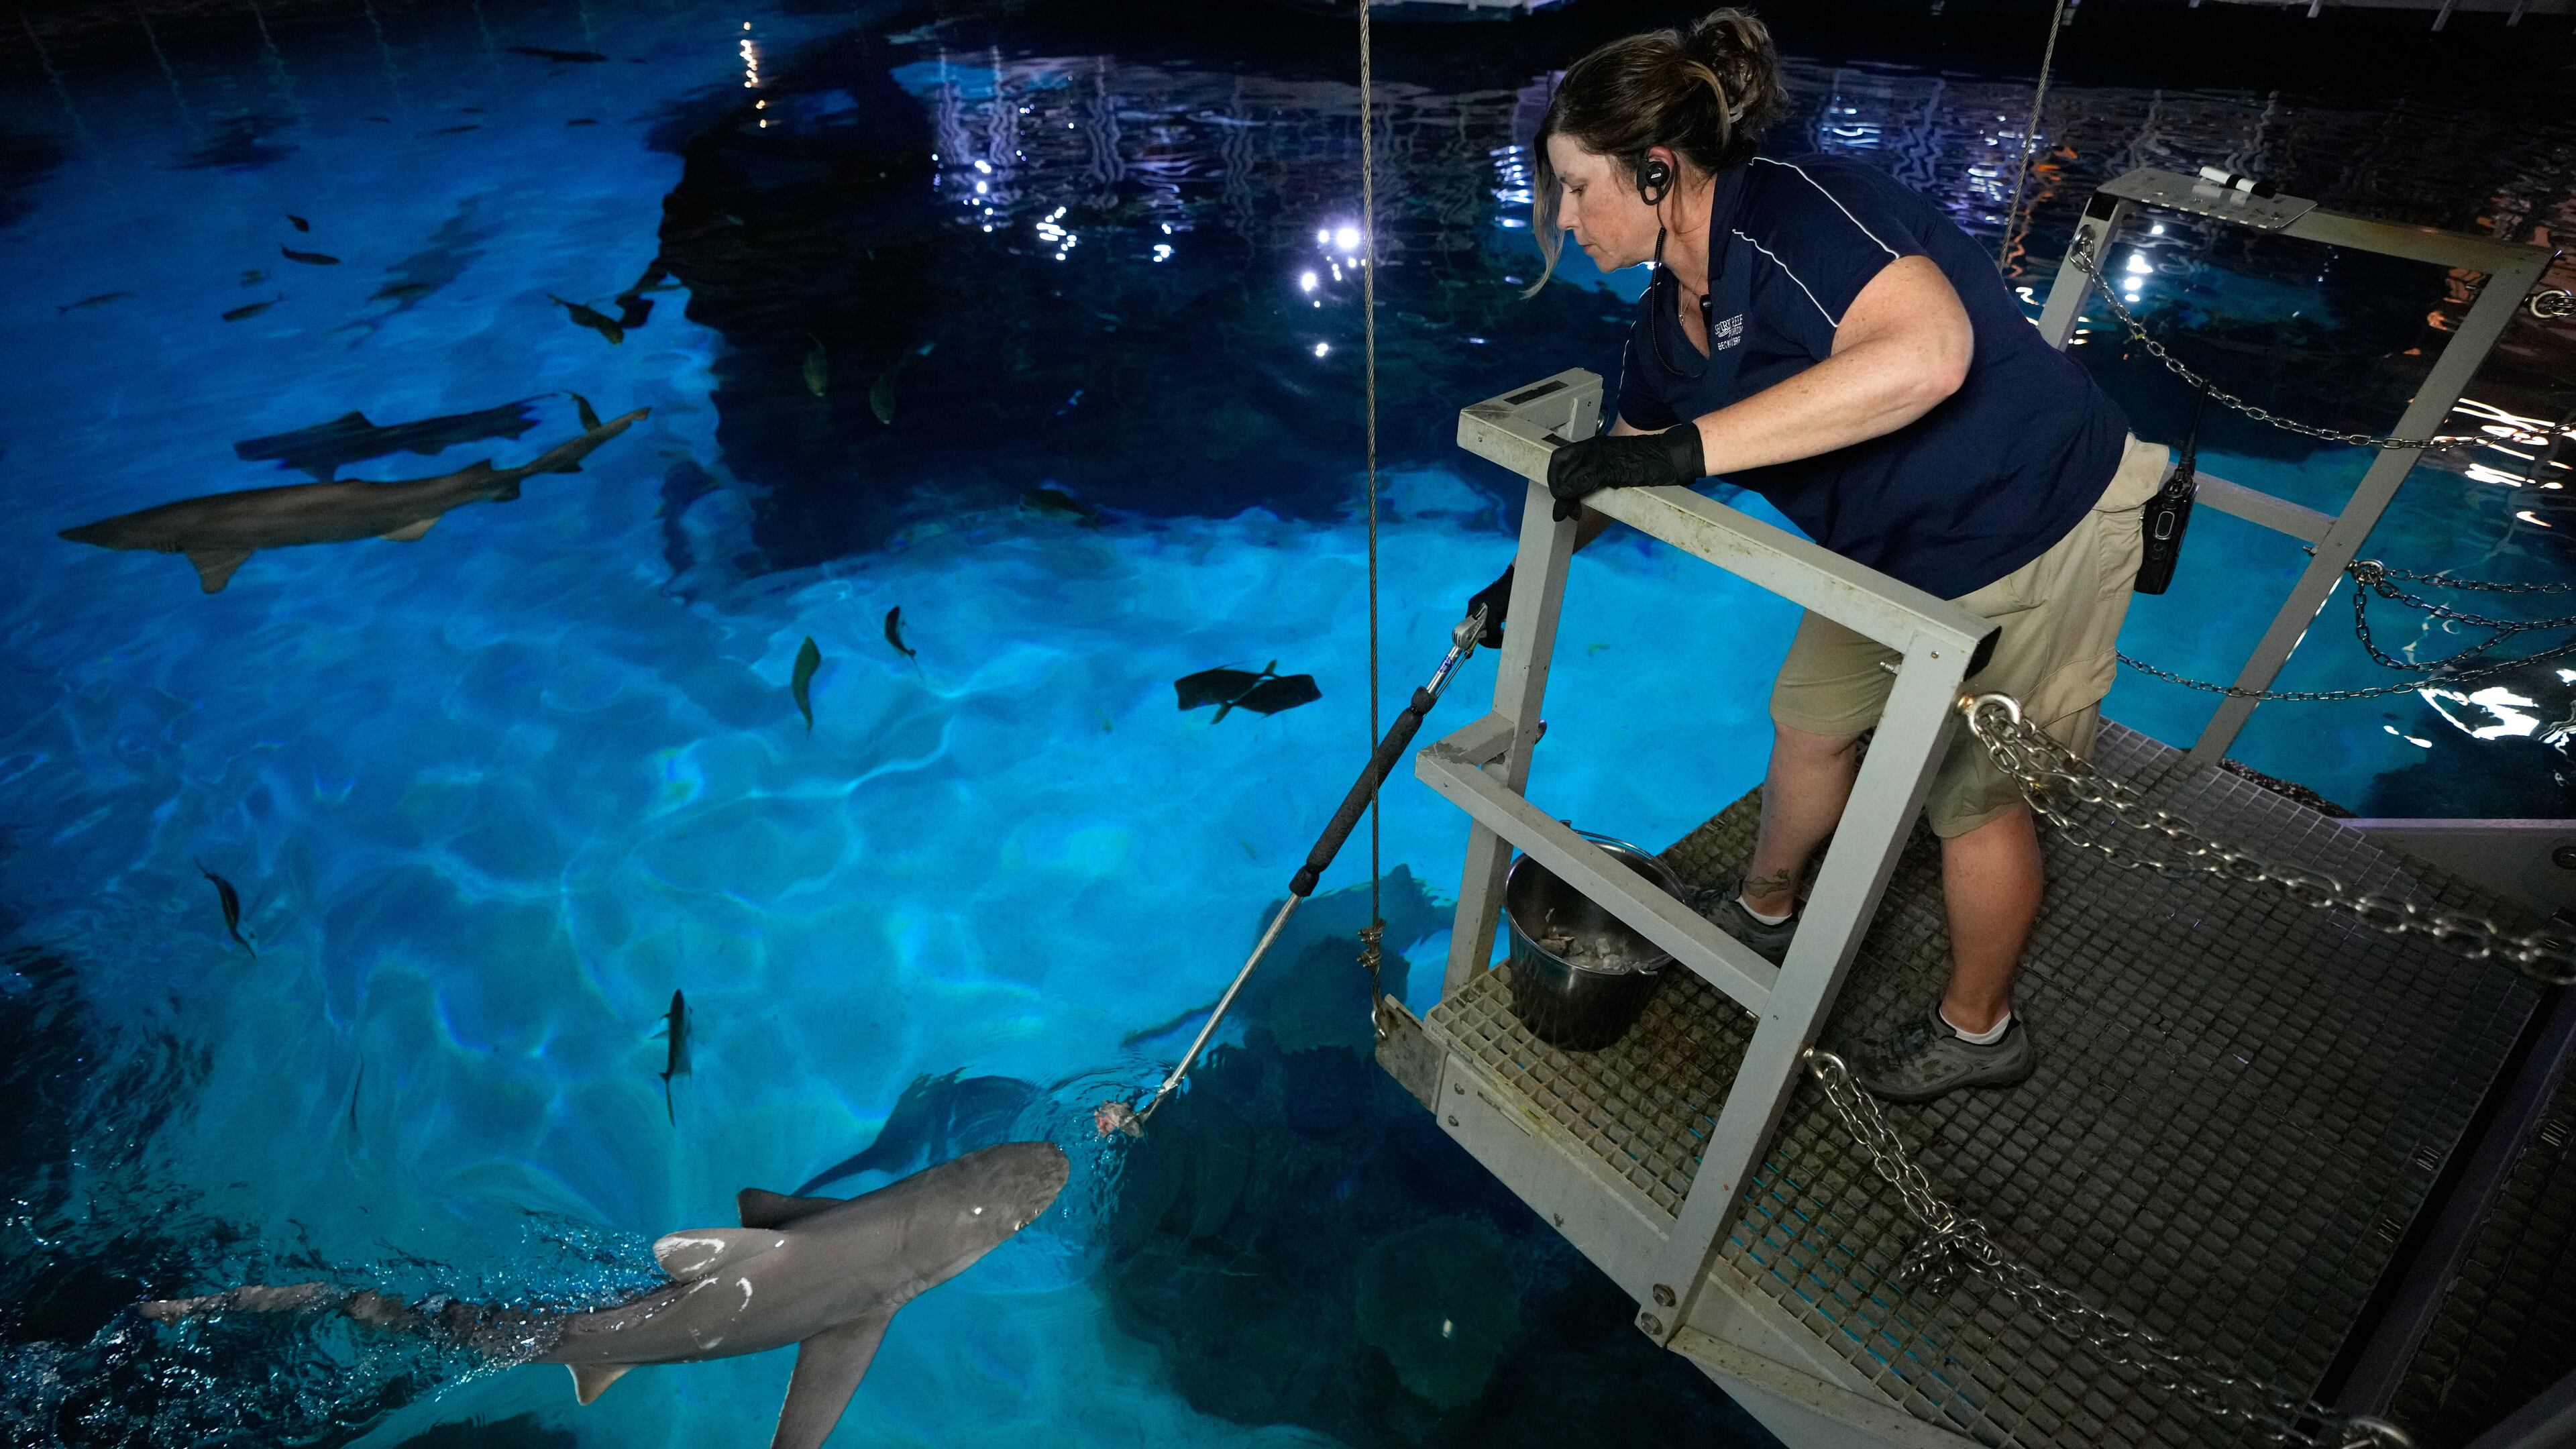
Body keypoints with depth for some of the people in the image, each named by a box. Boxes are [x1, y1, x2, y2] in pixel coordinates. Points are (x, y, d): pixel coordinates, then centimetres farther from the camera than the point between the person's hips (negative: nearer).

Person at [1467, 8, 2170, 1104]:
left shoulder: (1792, 212, -28)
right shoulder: (1673, 315, -1)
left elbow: (1927, 353, -46)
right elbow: (1625, 462, 14)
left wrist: (1686, 447, -45)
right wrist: (1531, 572, 19)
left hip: (2033, 537, -8)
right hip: (1896, 549, 8)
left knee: (1974, 791, 7)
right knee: (1811, 723, 17)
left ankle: (1977, 1031, 32)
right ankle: (1763, 913, 44)